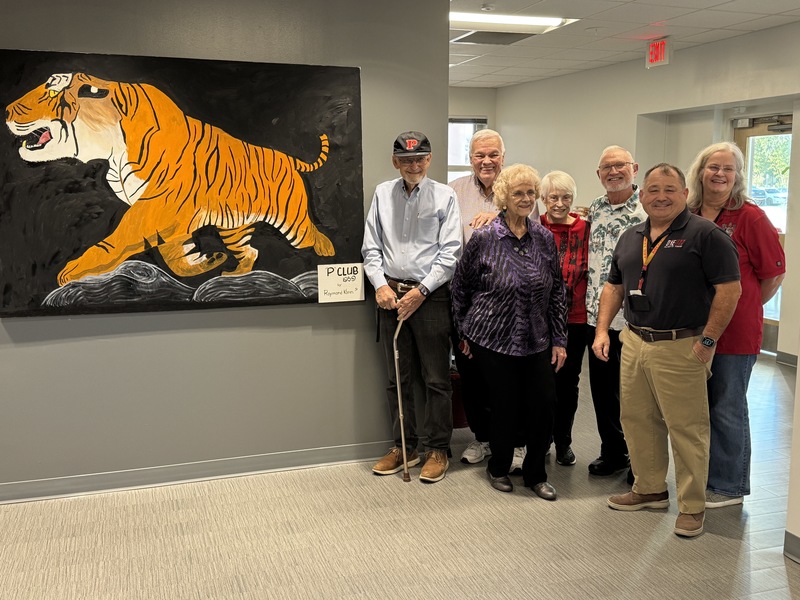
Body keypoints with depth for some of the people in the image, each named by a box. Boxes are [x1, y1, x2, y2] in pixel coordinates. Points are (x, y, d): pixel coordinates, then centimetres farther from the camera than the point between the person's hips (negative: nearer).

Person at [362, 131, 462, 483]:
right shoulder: (383, 194, 8)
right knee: (397, 377, 11)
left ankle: (437, 450, 15)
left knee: (436, 378, 2)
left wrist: (420, 291, -11)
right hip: (391, 294, 4)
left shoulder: (444, 196, -2)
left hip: (430, 295, -3)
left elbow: (450, 253, -6)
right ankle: (403, 447, 24)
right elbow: (371, 247, 8)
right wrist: (380, 285, -6)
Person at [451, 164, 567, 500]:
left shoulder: (544, 238, 3)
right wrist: (464, 333, 5)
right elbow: (461, 286, 2)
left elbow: (557, 291, 8)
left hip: (536, 341, 4)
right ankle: (498, 468, 31)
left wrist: (559, 339, 6)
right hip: (493, 339, -3)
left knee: (544, 405, 1)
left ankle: (535, 473, 23)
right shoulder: (484, 238, -8)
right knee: (505, 406, 5)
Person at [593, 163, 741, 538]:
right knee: (637, 420, 15)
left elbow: (729, 289, -12)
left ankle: (693, 506, 14)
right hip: (634, 343, 7)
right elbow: (613, 286, 19)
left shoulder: (704, 235, -9)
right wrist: (602, 329, 9)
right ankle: (649, 489, 31)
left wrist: (707, 340, -14)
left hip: (681, 348, -7)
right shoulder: (630, 238, 13)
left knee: (687, 428, 0)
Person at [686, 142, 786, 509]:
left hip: (735, 331, -5)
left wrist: (743, 308, 0)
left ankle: (729, 486, 22)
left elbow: (774, 273, -5)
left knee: (727, 409, 6)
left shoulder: (750, 218, -9)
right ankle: (701, 477, 31)